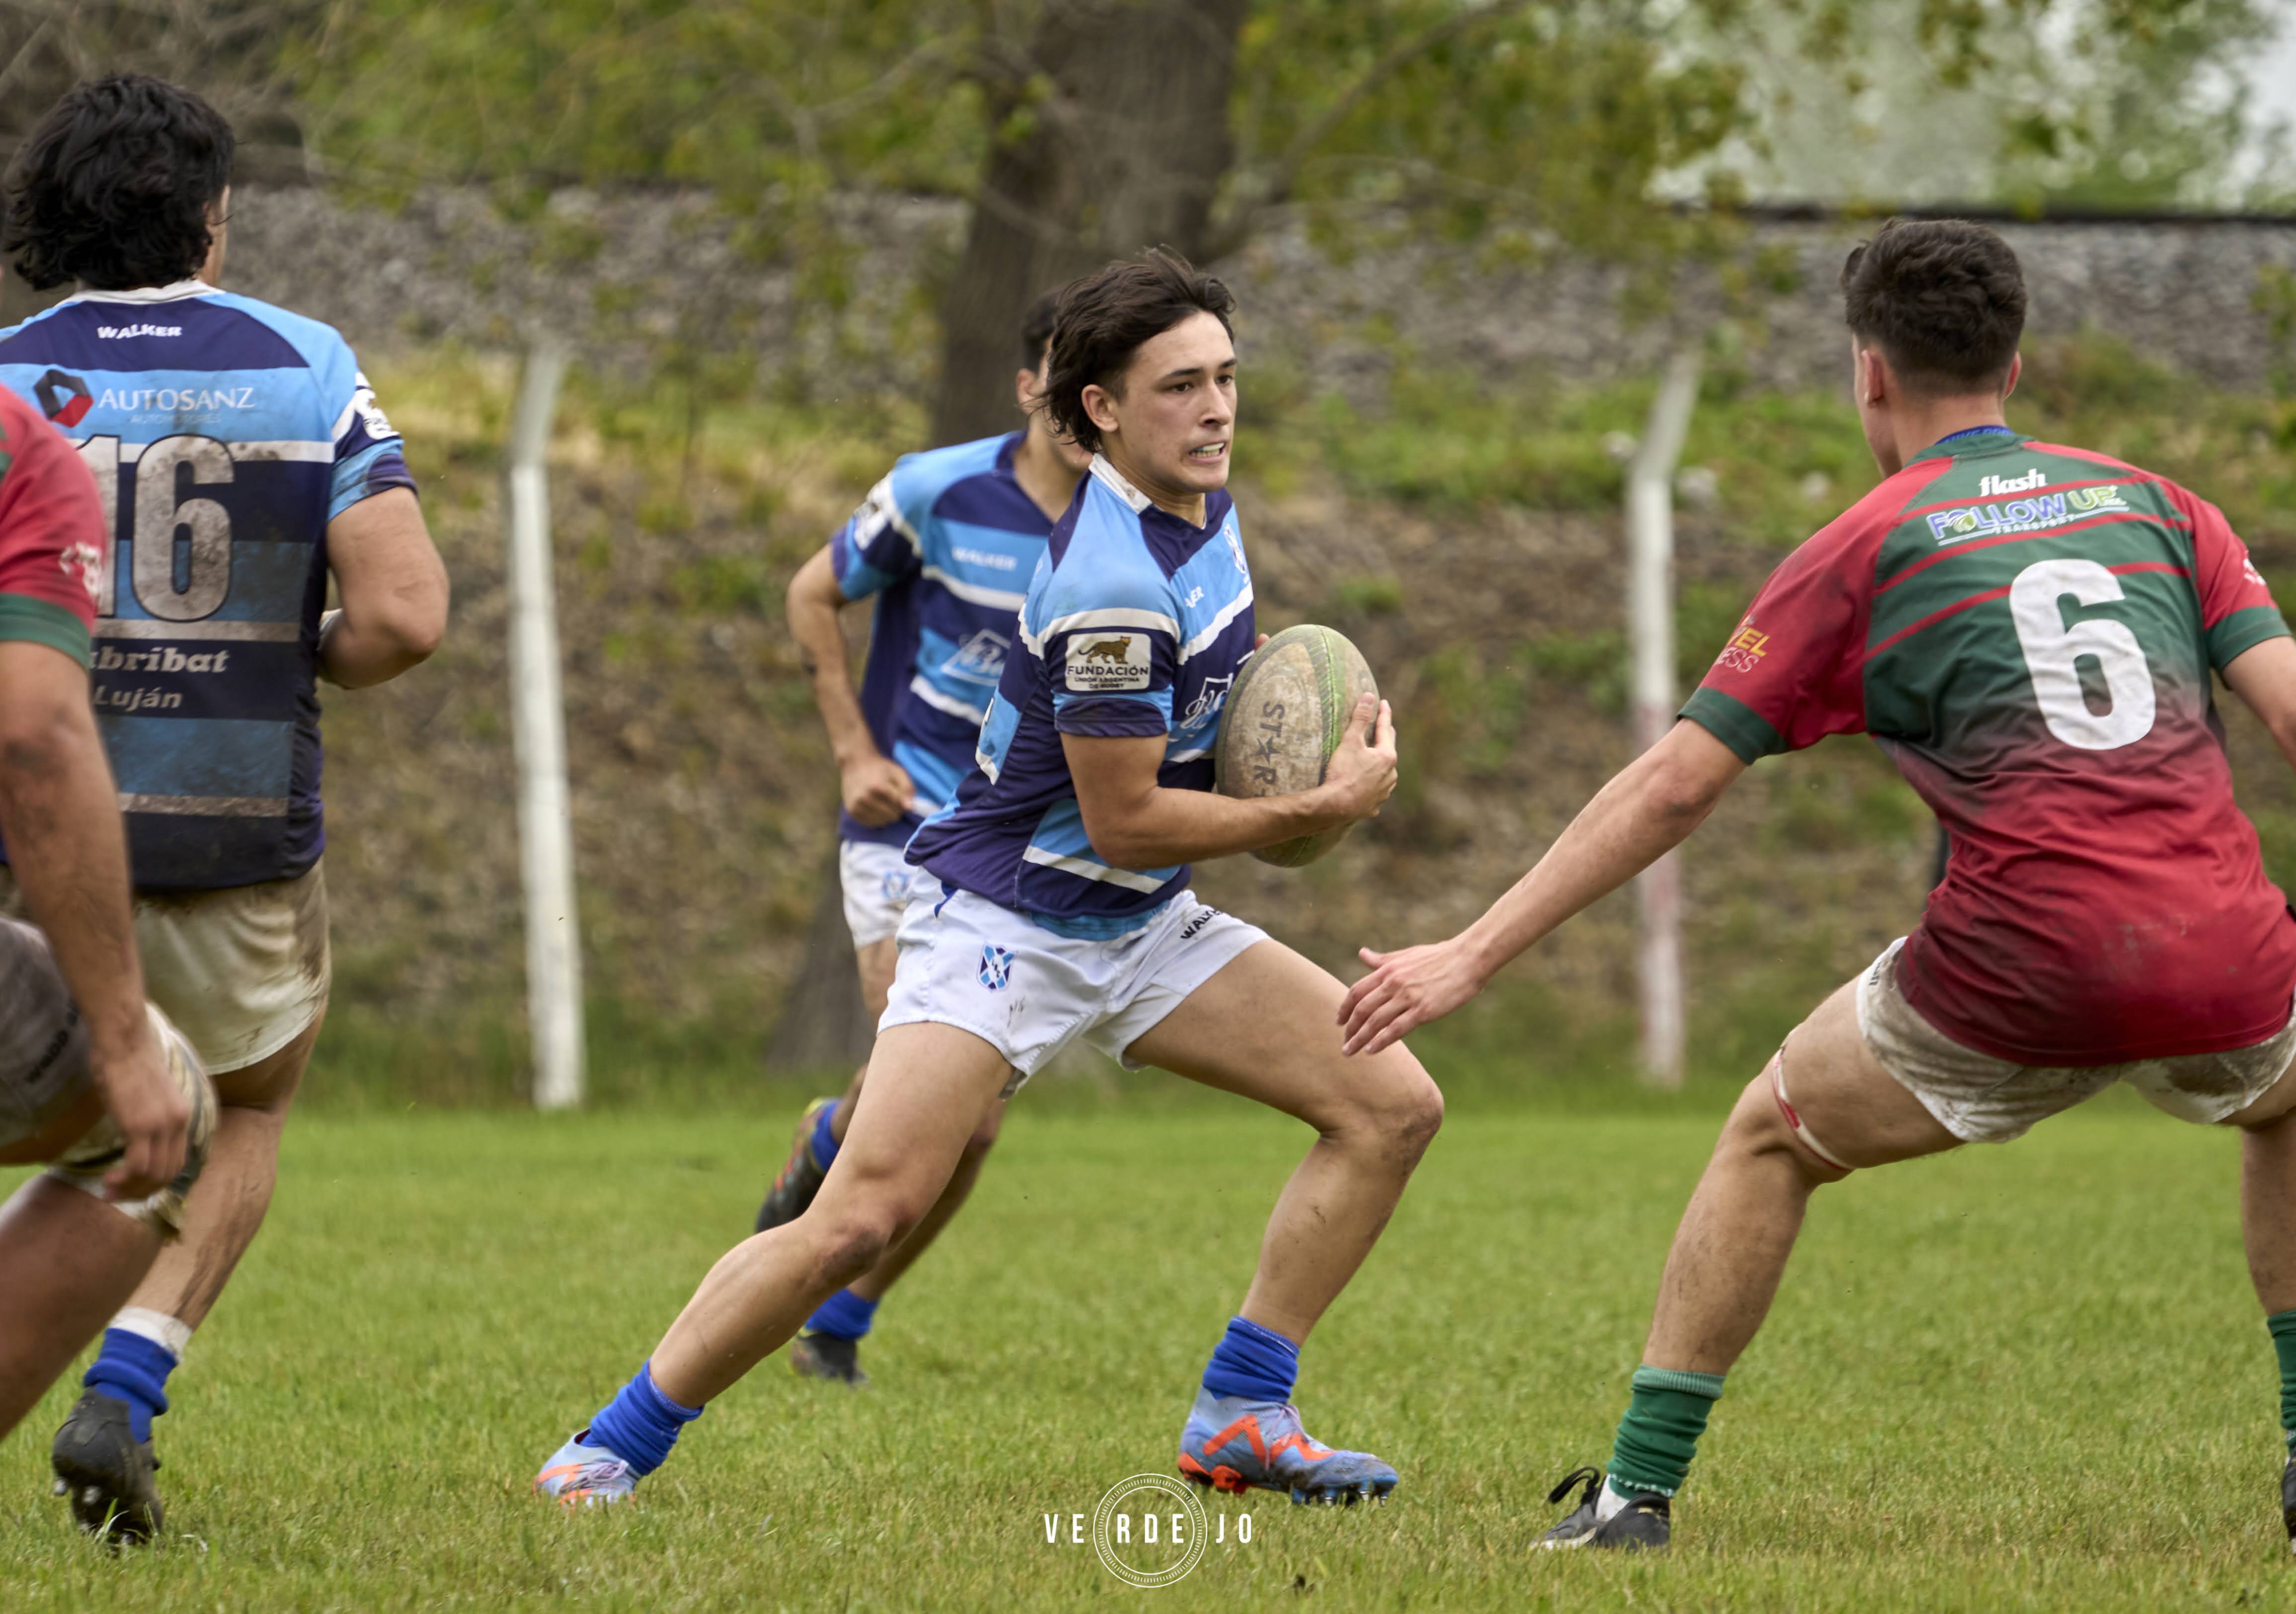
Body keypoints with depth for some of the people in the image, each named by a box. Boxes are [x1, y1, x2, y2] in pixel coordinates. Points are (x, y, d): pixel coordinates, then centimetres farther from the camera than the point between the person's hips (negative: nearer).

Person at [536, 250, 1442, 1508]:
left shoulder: (1202, 507, 3)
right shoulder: (1113, 588, -26)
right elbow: (1124, 821, -21)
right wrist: (1324, 808, -15)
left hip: (1143, 928, 9)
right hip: (1007, 921, -9)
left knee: (1393, 1105, -1)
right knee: (864, 1218, -19)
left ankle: (1240, 1418, 4)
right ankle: (610, 1451, -4)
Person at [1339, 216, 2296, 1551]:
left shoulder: (1862, 554, 8)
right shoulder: (2158, 505, 16)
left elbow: (1674, 788, 5)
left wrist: (1475, 955, 9)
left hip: (2021, 972, -3)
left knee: (1771, 1139, 21)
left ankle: (1639, 1490, 17)